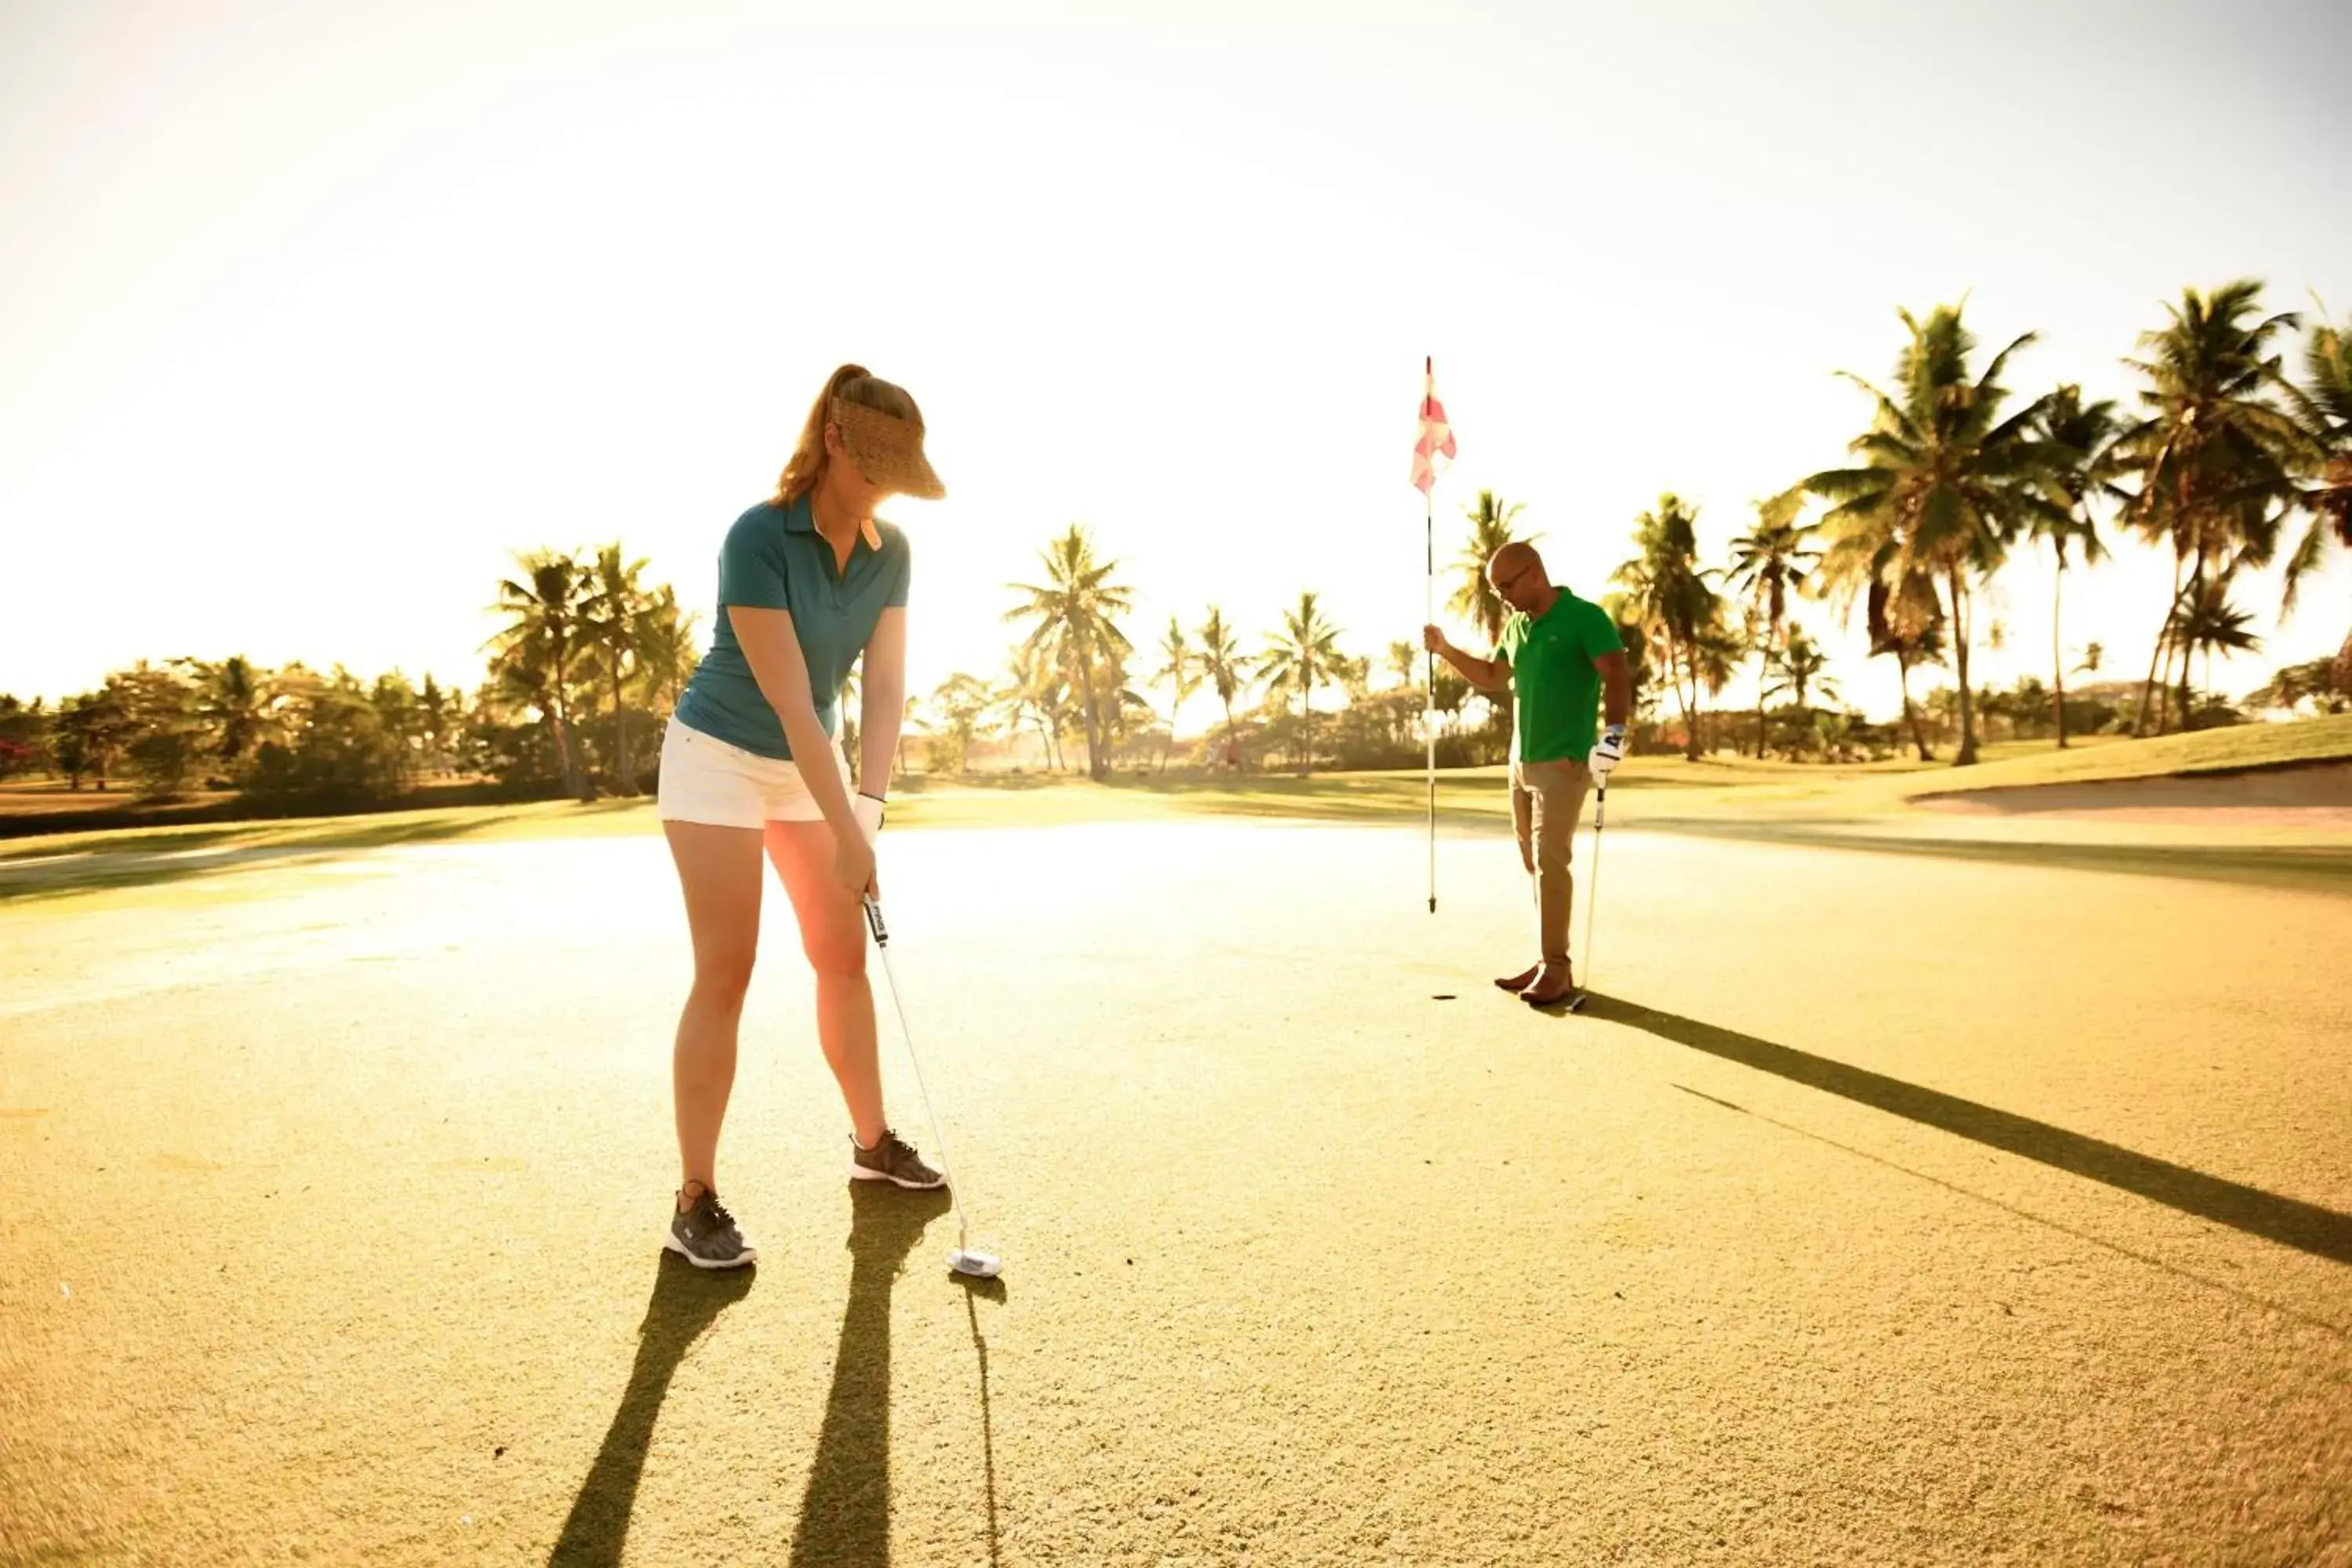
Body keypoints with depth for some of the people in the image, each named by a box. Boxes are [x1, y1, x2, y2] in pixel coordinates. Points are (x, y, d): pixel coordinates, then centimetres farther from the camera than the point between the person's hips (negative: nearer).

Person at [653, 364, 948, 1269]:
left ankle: (872, 1141, 25)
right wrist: (848, 838, -28)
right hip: (720, 757, -6)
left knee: (844, 954, 9)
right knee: (727, 971, -8)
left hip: (809, 760, 6)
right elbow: (788, 700, -28)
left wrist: (870, 804, -22)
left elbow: (885, 687, -9)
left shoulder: (890, 551, -7)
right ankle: (695, 1201, 3)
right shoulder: (757, 538, -26)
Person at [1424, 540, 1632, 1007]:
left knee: (1550, 862, -11)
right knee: (1535, 864, 9)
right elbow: (1494, 678, 25)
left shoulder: (1585, 618, -10)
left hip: (1563, 763, -8)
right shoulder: (1516, 626, 13)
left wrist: (1614, 732, -33)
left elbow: (1618, 678, -19)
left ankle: (1557, 968, -4)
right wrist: (1445, 650, 14)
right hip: (1521, 762, 8)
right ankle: (1549, 961, 17)